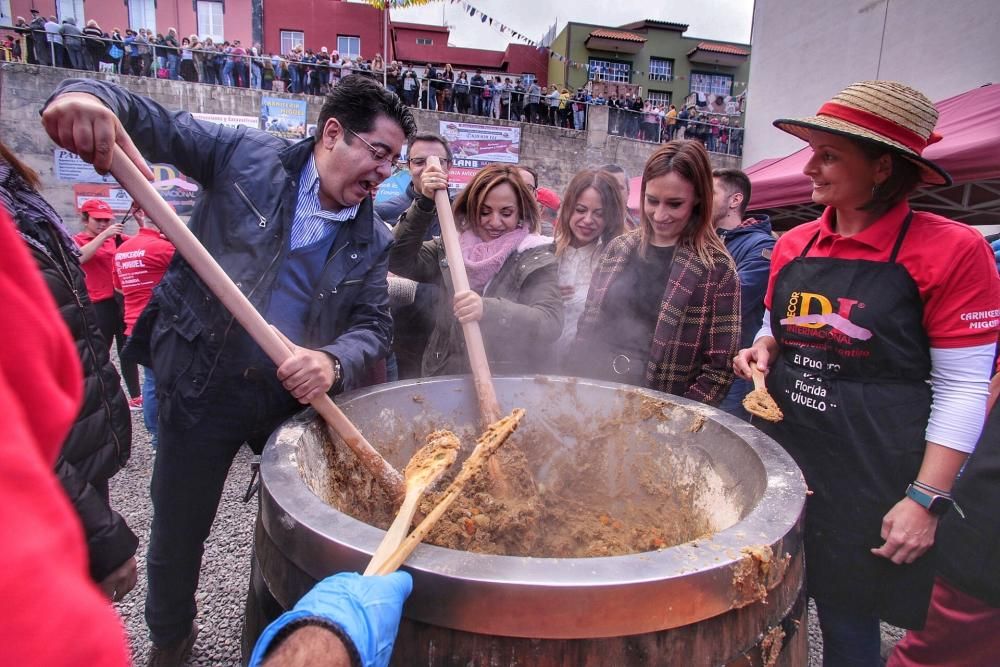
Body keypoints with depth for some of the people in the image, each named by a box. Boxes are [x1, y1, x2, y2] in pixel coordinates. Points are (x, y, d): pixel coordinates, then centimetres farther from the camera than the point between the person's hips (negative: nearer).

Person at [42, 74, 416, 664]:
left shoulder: (371, 242, 2)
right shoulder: (249, 156, -6)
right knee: (177, 533, 14)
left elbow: (374, 326, -4)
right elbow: (150, 123, -4)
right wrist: (86, 96, -28)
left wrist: (333, 363, -26)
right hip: (203, 385, -2)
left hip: (296, 396, 3)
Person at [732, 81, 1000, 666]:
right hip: (780, 454, 5)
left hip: (872, 479, -4)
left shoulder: (952, 250, -9)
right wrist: (763, 349, -2)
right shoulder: (793, 247, 6)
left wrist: (926, 499, -14)